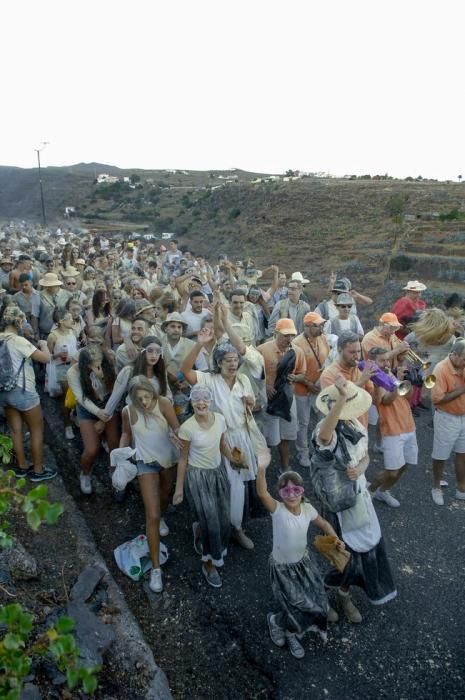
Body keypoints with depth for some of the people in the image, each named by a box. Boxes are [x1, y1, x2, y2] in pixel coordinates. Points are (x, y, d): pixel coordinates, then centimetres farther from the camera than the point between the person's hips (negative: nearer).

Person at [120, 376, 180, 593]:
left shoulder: (163, 404, -22)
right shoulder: (127, 412, -16)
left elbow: (177, 429, -24)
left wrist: (175, 435, -47)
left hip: (168, 458, 1)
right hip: (146, 463, -1)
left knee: (165, 497, 28)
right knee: (152, 515, -6)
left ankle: (160, 518, 65)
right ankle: (156, 568, 6)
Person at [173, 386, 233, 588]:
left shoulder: (219, 419, -9)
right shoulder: (187, 427, -21)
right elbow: (183, 459, -10)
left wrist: (235, 460, -3)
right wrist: (179, 488, -5)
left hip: (218, 472, 5)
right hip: (198, 476, -5)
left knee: (224, 518, 12)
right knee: (211, 521, 2)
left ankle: (199, 530, 47)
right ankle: (208, 562, 29)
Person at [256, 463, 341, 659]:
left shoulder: (307, 508, -12)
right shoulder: (278, 510, -28)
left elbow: (323, 523, 8)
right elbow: (262, 494, -48)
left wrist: (335, 539, -10)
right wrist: (261, 469, -66)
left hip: (303, 561, 5)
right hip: (283, 567, -5)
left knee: (316, 598, 13)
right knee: (299, 607, -1)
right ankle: (277, 621, 32)